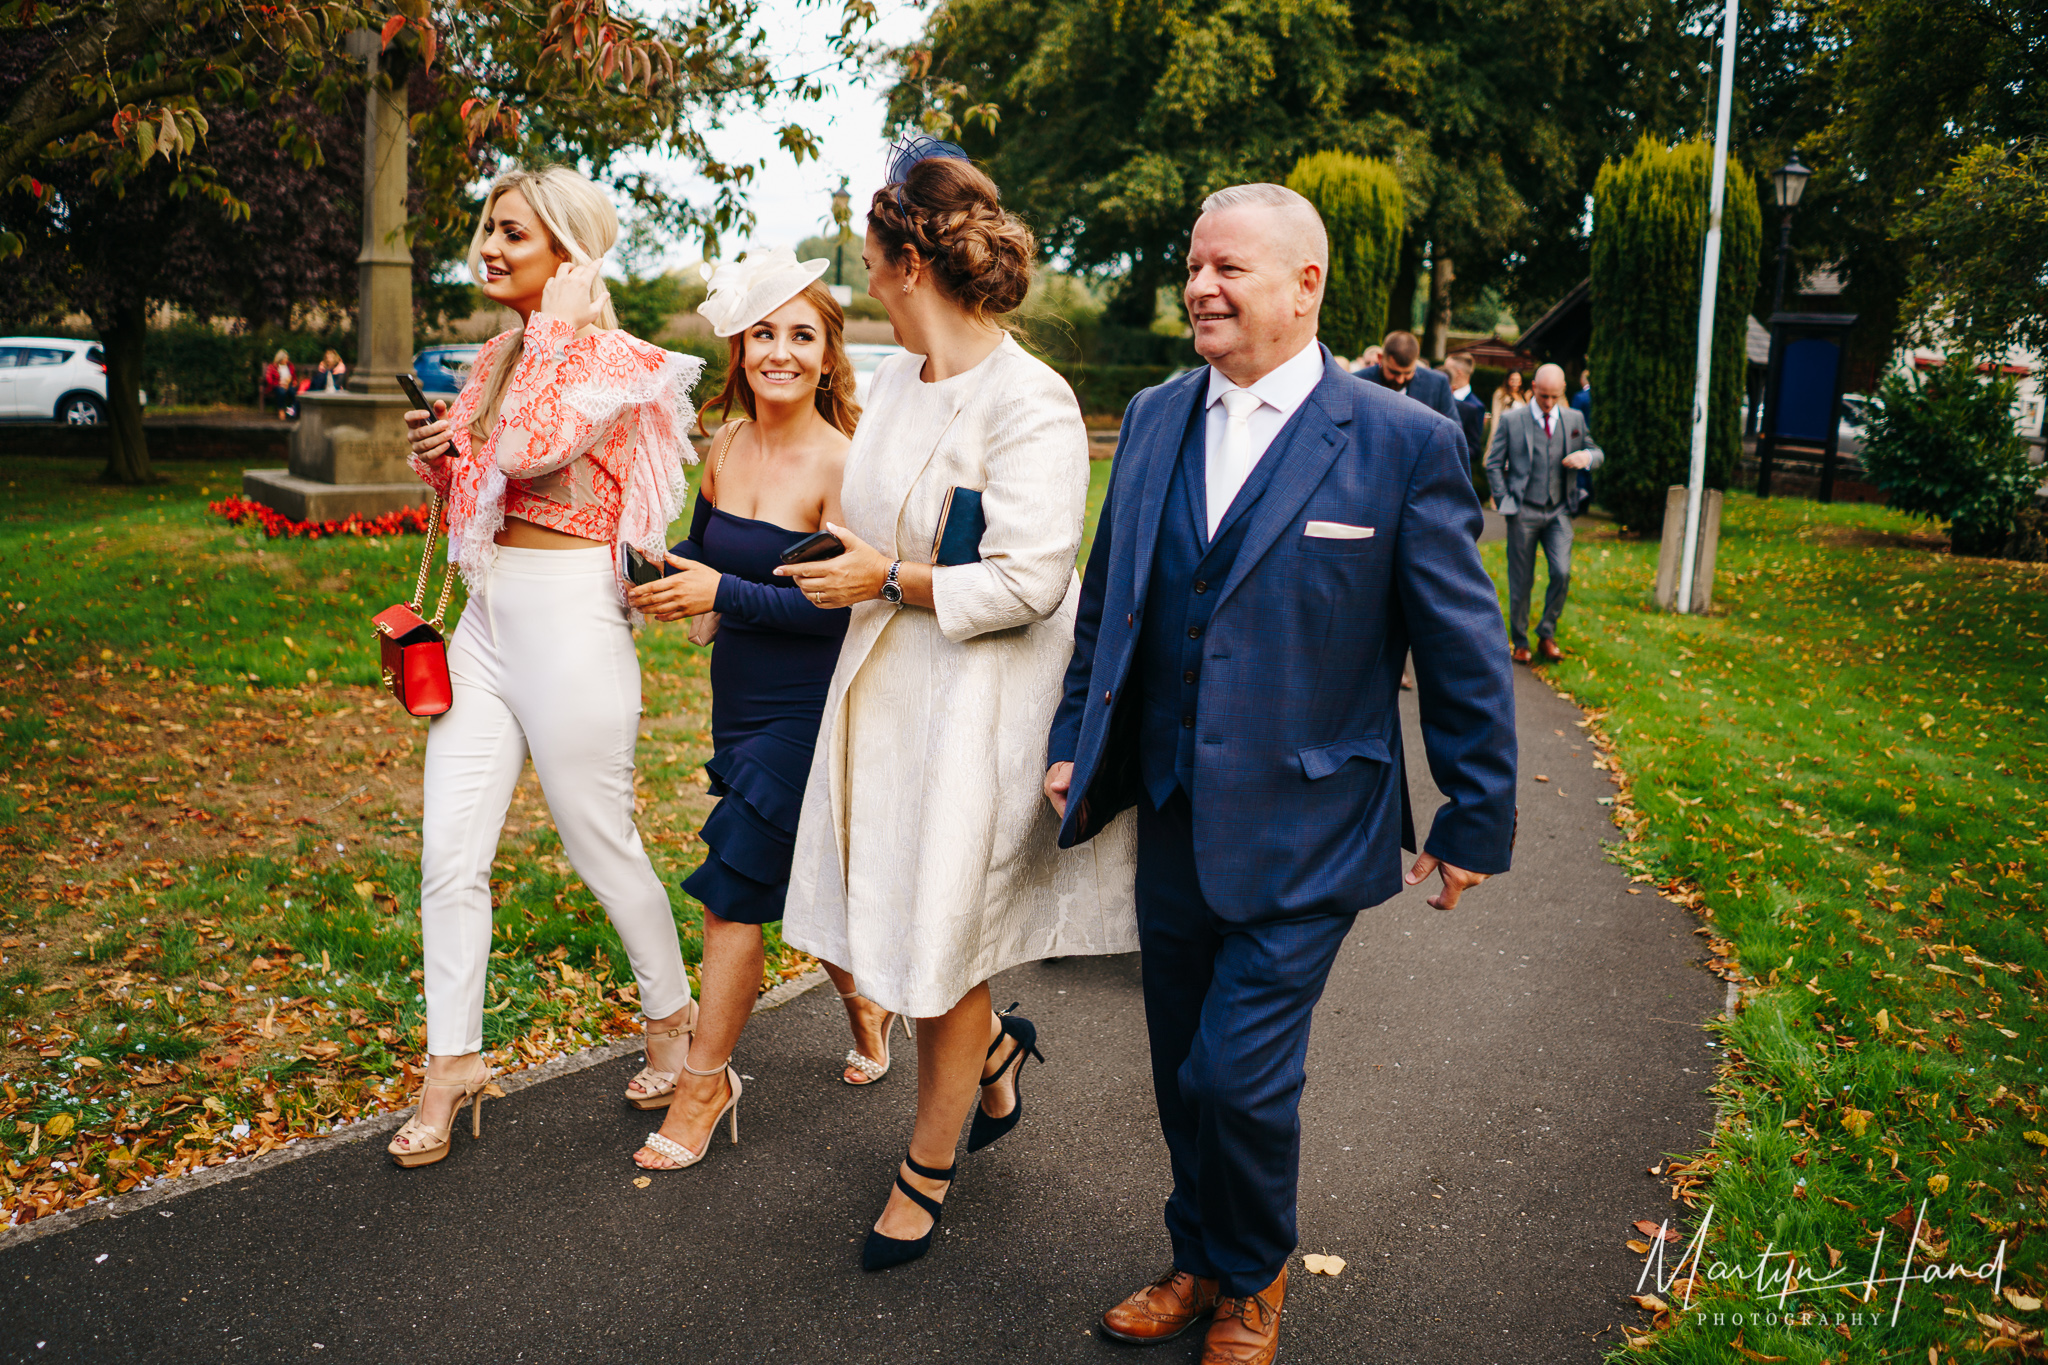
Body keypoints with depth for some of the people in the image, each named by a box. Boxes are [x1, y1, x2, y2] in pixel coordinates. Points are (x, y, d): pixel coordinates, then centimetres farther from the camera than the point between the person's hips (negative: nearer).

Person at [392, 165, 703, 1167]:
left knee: (601, 846, 6)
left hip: (570, 615, -7)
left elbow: (528, 450, -26)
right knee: (449, 853, 5)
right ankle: (453, 1062, 19)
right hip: (488, 615, 7)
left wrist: (555, 328, -16)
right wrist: (435, 457, 3)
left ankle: (673, 1015, 29)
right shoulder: (498, 356, 13)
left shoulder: (614, 362, -9)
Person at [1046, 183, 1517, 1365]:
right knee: (1186, 1071, 17)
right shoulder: (1154, 418, 6)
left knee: (1242, 1076, -3)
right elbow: (1107, 597, 14)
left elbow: (1465, 651, -5)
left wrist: (1477, 817, -3)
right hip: (1171, 815, 5)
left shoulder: (1405, 444, -10)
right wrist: (1074, 739, 13)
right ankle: (1201, 1263, 41)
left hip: (1303, 832, -5)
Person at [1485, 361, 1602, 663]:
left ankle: (1546, 635, 7)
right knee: (1521, 581, 3)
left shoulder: (1574, 420, 8)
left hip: (1558, 513, 2)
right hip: (1523, 513, -2)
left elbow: (1597, 453, 17)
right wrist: (1504, 501, -6)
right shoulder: (1511, 421, 0)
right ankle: (1520, 642, 17)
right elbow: (1494, 465, 3)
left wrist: (1587, 456, -8)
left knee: (1562, 573, -12)